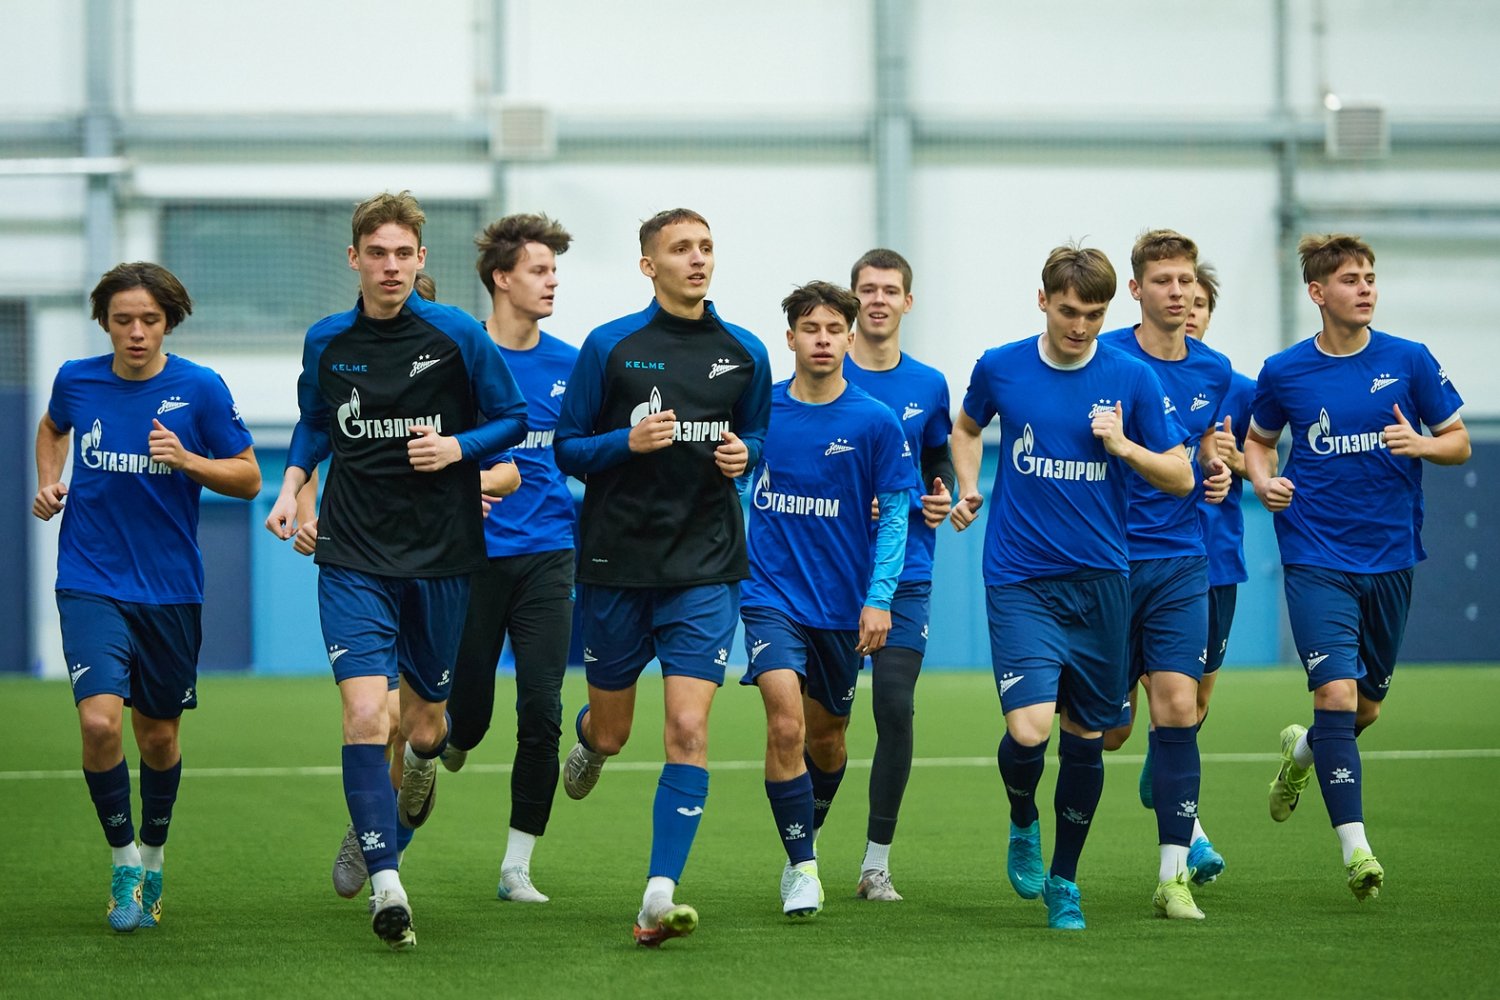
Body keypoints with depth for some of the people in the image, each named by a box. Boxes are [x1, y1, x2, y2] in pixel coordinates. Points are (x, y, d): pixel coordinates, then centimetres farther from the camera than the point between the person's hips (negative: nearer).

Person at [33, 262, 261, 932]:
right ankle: (123, 859, 0)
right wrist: (48, 482, 7)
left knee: (159, 736, 11)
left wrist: (188, 460, -18)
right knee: (99, 721, -19)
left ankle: (152, 864, 34)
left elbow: (248, 479, -1)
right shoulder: (75, 381, 0)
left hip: (170, 591, 0)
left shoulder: (200, 389, -6)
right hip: (91, 586, 0)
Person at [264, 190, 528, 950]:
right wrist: (292, 486, 4)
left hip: (441, 557, 0)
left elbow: (512, 420, 3)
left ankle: (422, 761, 50)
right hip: (354, 557, 0)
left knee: (426, 728, 10)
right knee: (364, 715, -16)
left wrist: (459, 447, -14)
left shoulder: (457, 335, -5)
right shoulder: (326, 341, 3)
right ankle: (385, 886, -16)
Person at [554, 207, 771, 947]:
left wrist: (744, 455, -5)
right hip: (616, 560, 0)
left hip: (705, 566, 0)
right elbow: (567, 447, 0)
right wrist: (628, 442, -18)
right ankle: (588, 739, 50)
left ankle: (659, 898, -16)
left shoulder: (744, 352, 4)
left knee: (688, 729, -14)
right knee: (612, 731, 11)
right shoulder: (610, 346, -3)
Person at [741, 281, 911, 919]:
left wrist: (879, 597, -10)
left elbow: (894, 515, -1)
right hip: (771, 595, -1)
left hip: (843, 604, 1)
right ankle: (802, 868, -11)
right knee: (786, 724, -18)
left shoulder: (875, 422, -4)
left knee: (826, 734, 15)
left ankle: (810, 834, 42)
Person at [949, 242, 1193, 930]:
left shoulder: (1131, 379, -1)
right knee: (1028, 732, -16)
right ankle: (1023, 823, 17)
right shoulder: (999, 368, 1)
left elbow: (1181, 479, 2)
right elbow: (968, 426, 23)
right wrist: (968, 488, 8)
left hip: (1099, 582, 1)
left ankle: (1064, 881, 24)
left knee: (1086, 737, 7)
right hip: (1020, 582, -1)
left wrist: (1123, 445, -14)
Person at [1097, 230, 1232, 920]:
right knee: (1107, 730, 0)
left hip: (1181, 562, 3)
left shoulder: (1214, 371, 7)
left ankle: (1173, 875, -6)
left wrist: (1216, 470, 1)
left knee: (1178, 708, -10)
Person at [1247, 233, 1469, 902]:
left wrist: (1419, 444, -15)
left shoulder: (1408, 361, 0)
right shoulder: (1284, 371, 0)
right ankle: (1355, 847, -16)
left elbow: (1459, 443, 6)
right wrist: (1264, 481, -4)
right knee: (1336, 691, -17)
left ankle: (1303, 750, 47)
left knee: (1367, 705, 13)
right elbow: (1259, 439, 17)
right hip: (1315, 558, -2)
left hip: (1390, 557, 2)